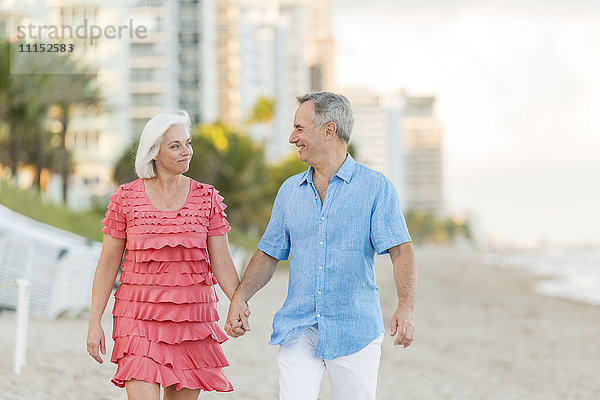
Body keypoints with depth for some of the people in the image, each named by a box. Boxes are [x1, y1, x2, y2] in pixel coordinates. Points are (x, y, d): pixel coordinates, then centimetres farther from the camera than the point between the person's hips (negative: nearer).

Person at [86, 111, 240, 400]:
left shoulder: (206, 198, 4)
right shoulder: (126, 198, 0)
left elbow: (222, 262, 2)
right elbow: (108, 263, 3)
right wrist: (94, 322, -1)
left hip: (192, 319, 2)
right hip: (140, 315, -2)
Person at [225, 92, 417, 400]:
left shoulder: (376, 187, -2)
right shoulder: (290, 190, 12)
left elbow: (400, 250, -10)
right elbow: (269, 253, 17)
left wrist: (406, 308, -25)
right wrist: (240, 297, 1)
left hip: (355, 328, -3)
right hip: (298, 328, 3)